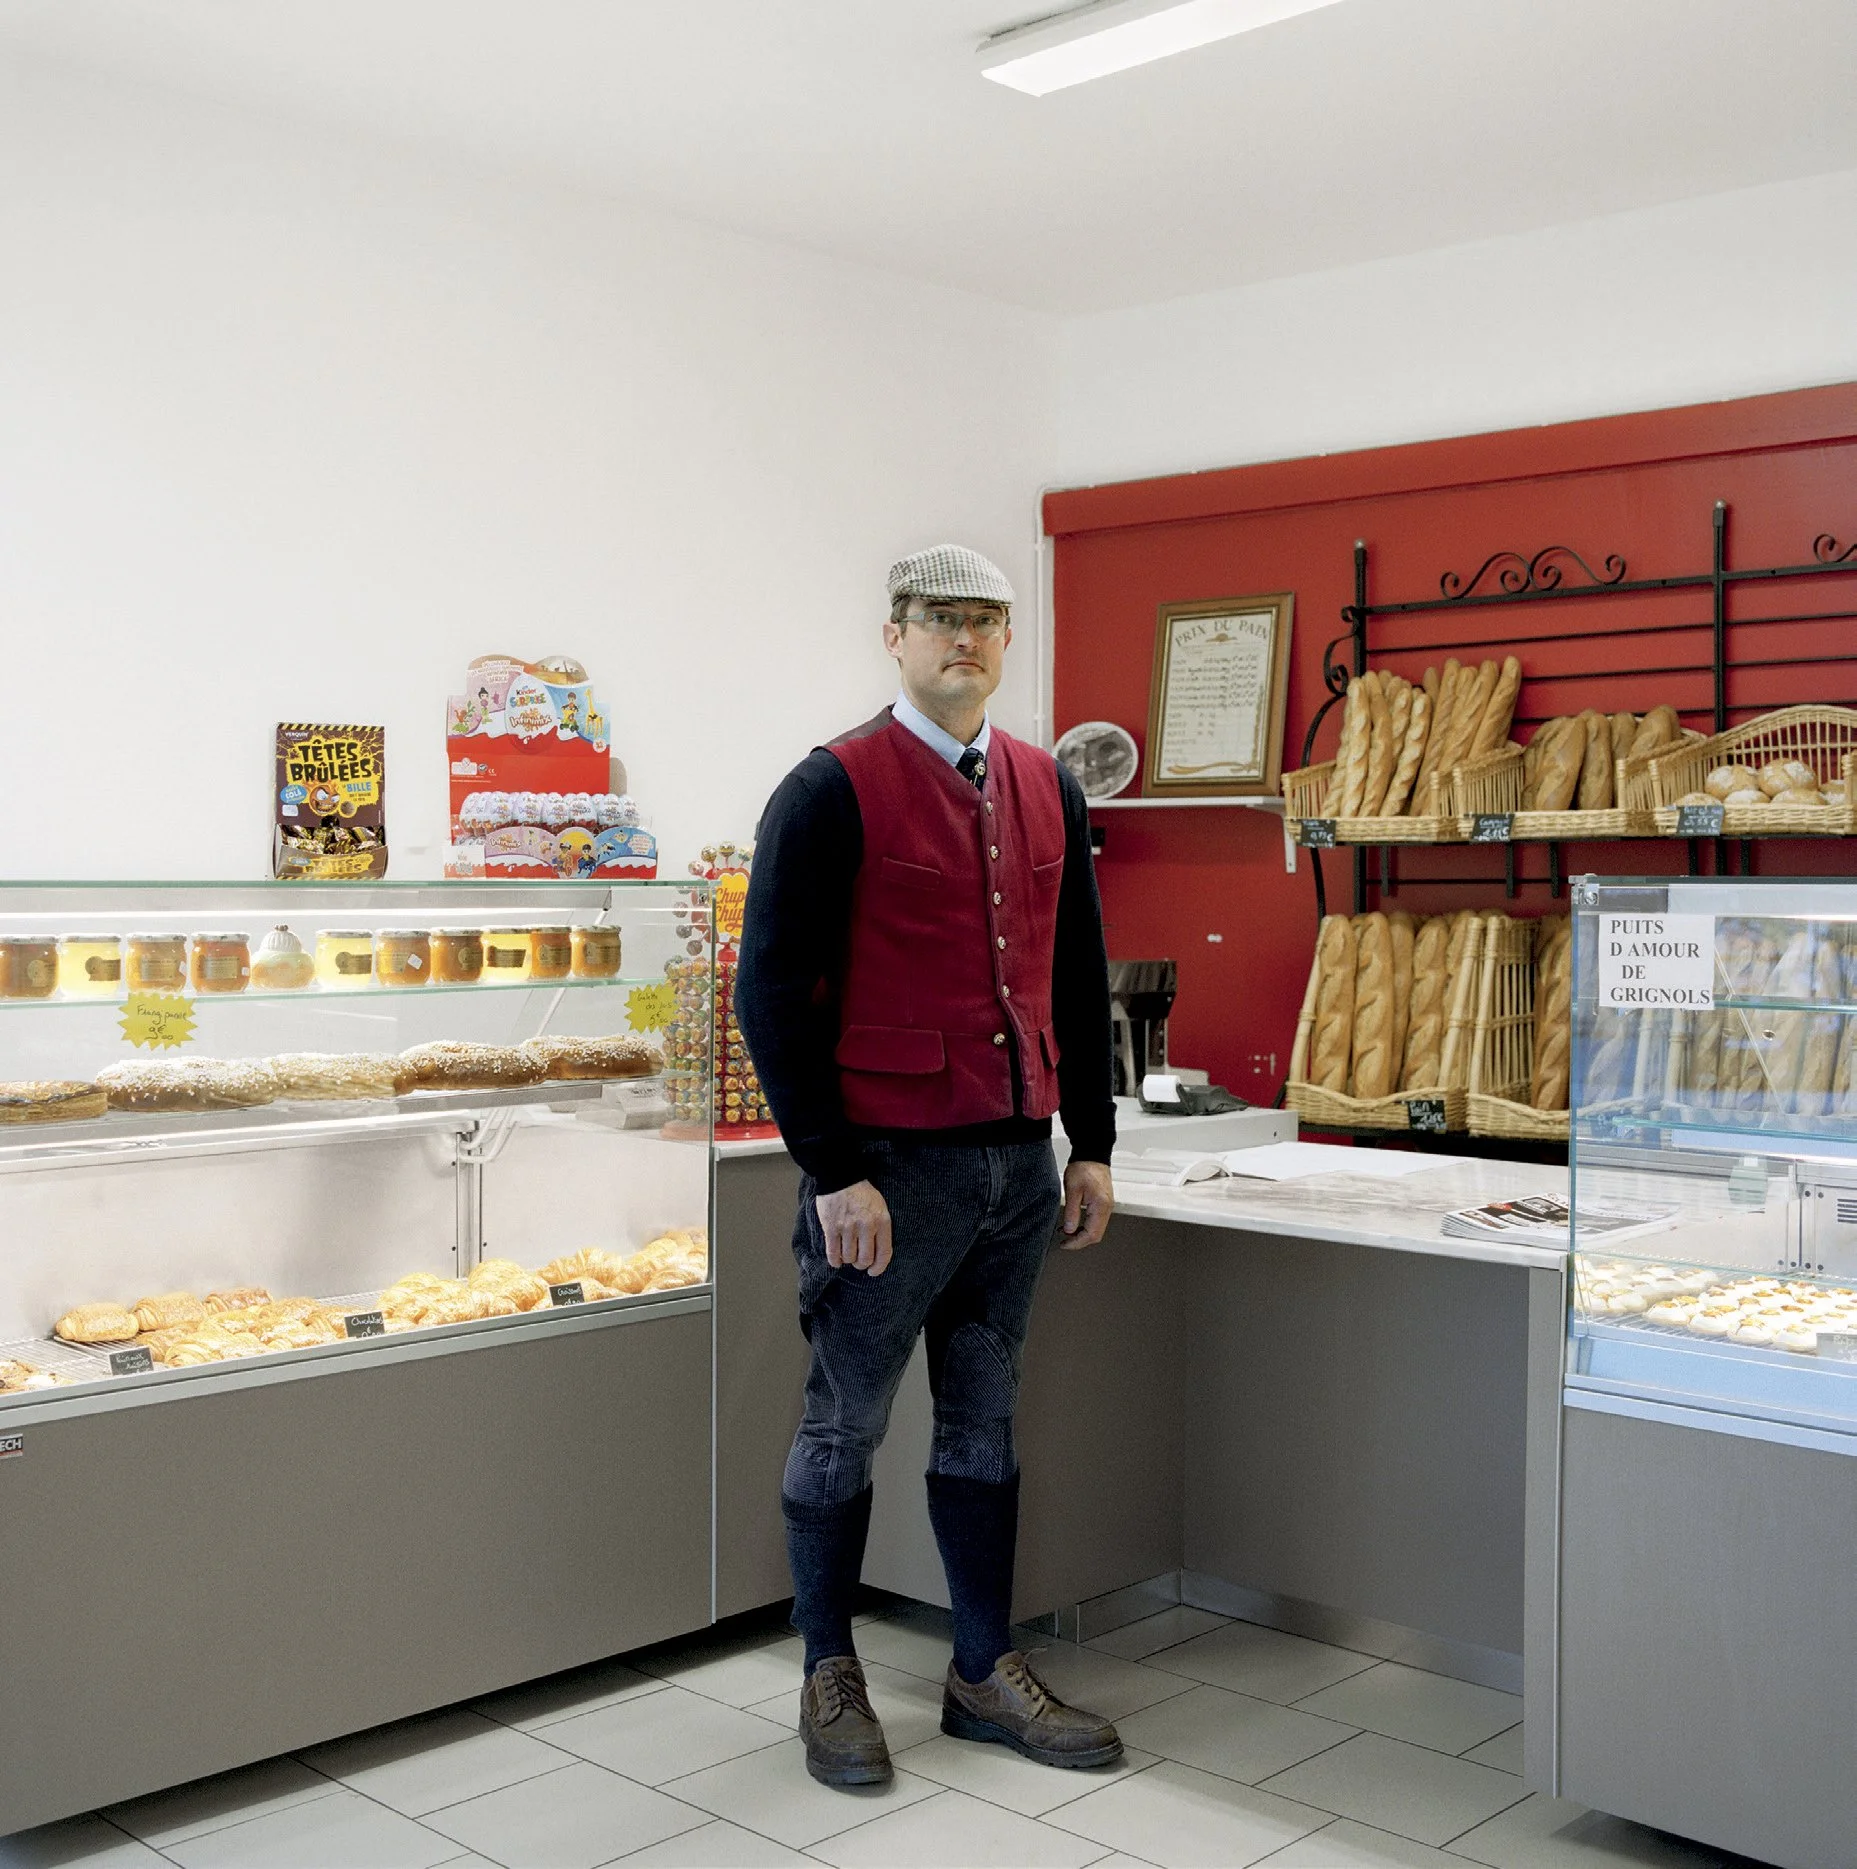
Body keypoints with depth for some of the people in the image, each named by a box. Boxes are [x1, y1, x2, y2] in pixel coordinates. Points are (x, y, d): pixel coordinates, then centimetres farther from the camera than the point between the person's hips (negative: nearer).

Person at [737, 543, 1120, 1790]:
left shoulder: (1047, 790, 10)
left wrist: (1091, 1145, 11)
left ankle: (986, 1673, 28)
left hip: (1019, 1166, 6)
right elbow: (773, 991, -11)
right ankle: (831, 1678, 24)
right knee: (847, 1424, 7)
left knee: (986, 1419, 15)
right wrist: (832, 1171, -14)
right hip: (889, 1167, -6)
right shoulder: (834, 790, -9)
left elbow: (1079, 977, 16)